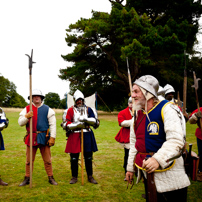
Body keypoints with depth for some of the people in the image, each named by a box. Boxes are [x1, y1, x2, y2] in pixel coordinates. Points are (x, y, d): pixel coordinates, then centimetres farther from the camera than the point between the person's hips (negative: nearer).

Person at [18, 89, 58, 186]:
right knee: (29, 160, 9)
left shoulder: (47, 109, 3)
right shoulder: (26, 109, 7)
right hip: (31, 137, 1)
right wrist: (26, 116, -16)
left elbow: (53, 124, 0)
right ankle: (27, 179, 21)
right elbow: (20, 123, 3)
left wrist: (52, 137, -7)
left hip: (44, 138, -1)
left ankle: (50, 178, 18)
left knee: (47, 160, 6)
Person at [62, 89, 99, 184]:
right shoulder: (70, 110, 3)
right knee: (74, 158, 4)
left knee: (88, 158, 8)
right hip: (74, 136, -1)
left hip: (87, 136, 1)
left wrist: (86, 119, -19)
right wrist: (76, 125, -19)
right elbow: (66, 125, -4)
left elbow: (96, 122, -2)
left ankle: (90, 176, 21)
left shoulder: (88, 109, 8)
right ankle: (74, 177, 19)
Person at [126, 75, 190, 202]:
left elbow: (176, 141, -25)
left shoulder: (167, 109, -15)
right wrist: (130, 168, 16)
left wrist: (158, 159, -37)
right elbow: (134, 143, 16)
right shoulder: (137, 114, 9)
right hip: (147, 172, 7)